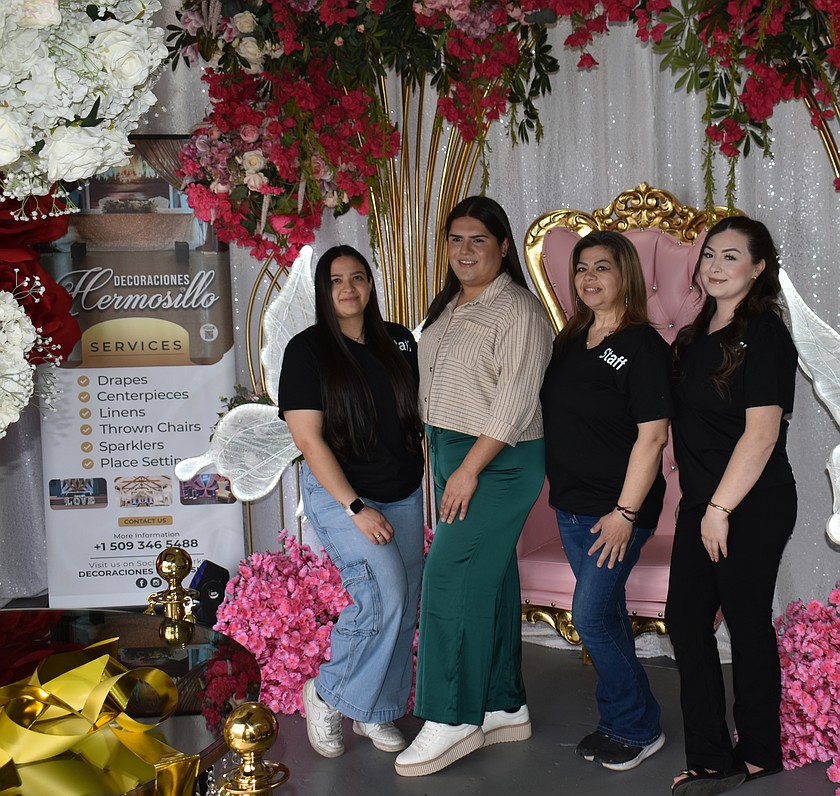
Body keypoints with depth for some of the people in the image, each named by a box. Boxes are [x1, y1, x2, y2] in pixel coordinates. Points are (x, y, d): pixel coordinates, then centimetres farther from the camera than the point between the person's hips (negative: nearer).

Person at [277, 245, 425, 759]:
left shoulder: (399, 342, 5)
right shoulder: (307, 350, -9)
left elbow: (421, 411, 16)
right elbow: (309, 438, -13)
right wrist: (356, 509, -18)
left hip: (404, 494, 5)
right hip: (339, 493, -5)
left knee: (404, 609, 8)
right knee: (384, 595, -19)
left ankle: (376, 712, 28)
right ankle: (325, 696, 4)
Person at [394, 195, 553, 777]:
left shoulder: (517, 310, -12)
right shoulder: (448, 307, 15)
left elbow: (514, 405, -18)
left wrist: (469, 469, -20)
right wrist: (444, 462, 12)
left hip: (499, 461, -9)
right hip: (450, 450, 9)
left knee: (451, 576, -12)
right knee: (490, 579, 13)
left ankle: (452, 720, -1)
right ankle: (505, 708, 23)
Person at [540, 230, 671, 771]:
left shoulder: (643, 346, -13)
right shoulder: (570, 341, 9)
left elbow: (653, 435, -18)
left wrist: (625, 512, -20)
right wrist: (561, 489, 12)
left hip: (617, 509, -7)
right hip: (572, 504, 7)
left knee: (592, 618, -5)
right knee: (607, 614, 16)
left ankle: (639, 729, 15)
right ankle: (618, 721, 30)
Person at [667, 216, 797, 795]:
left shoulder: (764, 335, -12)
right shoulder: (696, 336, 12)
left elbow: (761, 433, -19)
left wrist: (720, 508, -19)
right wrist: (700, 503, 14)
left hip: (753, 507, -8)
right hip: (702, 504, 8)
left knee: (747, 624, 4)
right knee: (686, 622, 7)